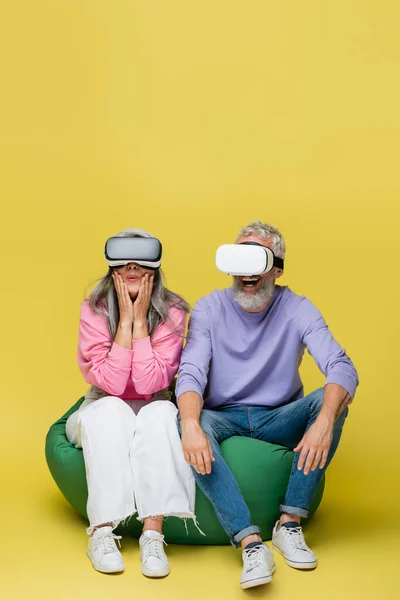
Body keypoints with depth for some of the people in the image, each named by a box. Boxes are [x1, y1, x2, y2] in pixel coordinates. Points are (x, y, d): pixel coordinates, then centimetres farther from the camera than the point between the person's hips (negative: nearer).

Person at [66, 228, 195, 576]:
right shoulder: (94, 310, -12)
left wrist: (140, 320, -23)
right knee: (111, 411, -33)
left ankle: (153, 534, -34)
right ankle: (102, 532, -30)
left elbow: (151, 384, -22)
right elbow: (111, 383, -21)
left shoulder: (172, 313, -13)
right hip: (104, 412, 0)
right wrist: (125, 319, -24)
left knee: (160, 413, -33)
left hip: (152, 410, 0)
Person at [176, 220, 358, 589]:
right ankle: (251, 544, -39)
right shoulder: (210, 309, -5)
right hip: (224, 418, 0)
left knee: (331, 400, -27)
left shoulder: (296, 310, -7)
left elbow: (342, 368, -21)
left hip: (279, 420, 1)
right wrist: (191, 425, -40)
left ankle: (290, 524, -25)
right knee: (189, 422, -33)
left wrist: (324, 421, -41)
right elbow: (191, 374, -18)